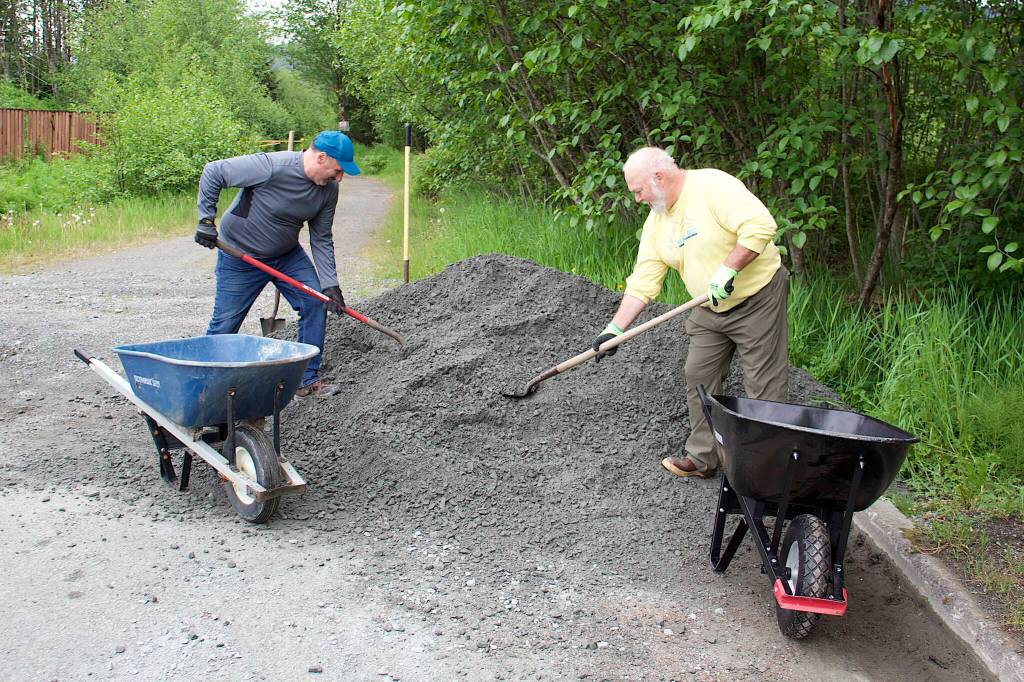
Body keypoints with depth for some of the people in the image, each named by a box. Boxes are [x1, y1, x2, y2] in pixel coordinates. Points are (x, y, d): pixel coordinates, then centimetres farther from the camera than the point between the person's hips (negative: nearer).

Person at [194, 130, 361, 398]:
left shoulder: (328, 189, -9)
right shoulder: (271, 167, -30)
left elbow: (321, 239, -2)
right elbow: (213, 172, -22)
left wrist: (329, 284, -9)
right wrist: (206, 220, -22)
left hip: (288, 255, 6)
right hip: (240, 256, -6)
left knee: (316, 304, -3)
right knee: (224, 324, -2)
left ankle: (307, 379, 9)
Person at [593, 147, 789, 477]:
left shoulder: (712, 186, -20)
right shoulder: (656, 221, 4)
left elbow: (760, 225, -30)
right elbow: (643, 282, 3)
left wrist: (726, 271, -29)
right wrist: (615, 329, -3)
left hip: (756, 299, -8)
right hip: (709, 310, 8)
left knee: (764, 387, -2)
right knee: (699, 381, 9)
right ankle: (702, 456, 21)